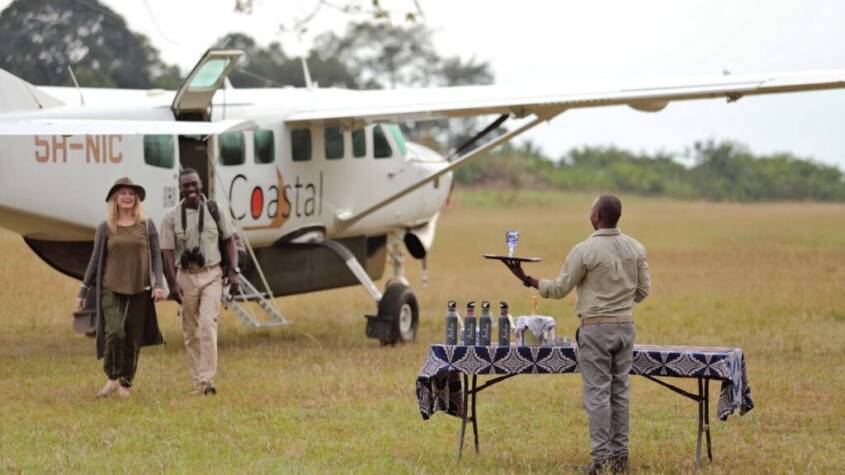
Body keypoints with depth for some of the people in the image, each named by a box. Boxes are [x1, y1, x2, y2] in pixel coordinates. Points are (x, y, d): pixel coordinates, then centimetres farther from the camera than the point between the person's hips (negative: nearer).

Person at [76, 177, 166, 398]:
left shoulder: (147, 226, 5)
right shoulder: (105, 228, 5)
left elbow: (156, 257, 6)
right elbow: (95, 260, 9)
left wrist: (159, 284, -6)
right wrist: (83, 292, 9)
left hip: (139, 290, 1)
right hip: (111, 289, -1)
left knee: (133, 339, 3)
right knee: (114, 332, -19)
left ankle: (126, 383, 17)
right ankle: (112, 378, -1)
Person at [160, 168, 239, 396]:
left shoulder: (215, 211, 1)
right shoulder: (171, 217, -2)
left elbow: (229, 241, 8)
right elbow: (168, 252, -4)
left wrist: (233, 271, -1)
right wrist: (173, 283, -12)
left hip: (211, 275, -1)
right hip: (186, 276, 1)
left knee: (208, 325, -16)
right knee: (191, 332, 6)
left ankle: (207, 379, -20)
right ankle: (197, 381, 16)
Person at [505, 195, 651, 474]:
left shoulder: (585, 250, -13)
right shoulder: (636, 249, 2)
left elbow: (559, 289, -6)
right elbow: (643, 290, 8)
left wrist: (526, 279, 4)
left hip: (596, 327, -5)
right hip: (625, 325, 5)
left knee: (597, 393, -3)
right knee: (619, 391, 11)